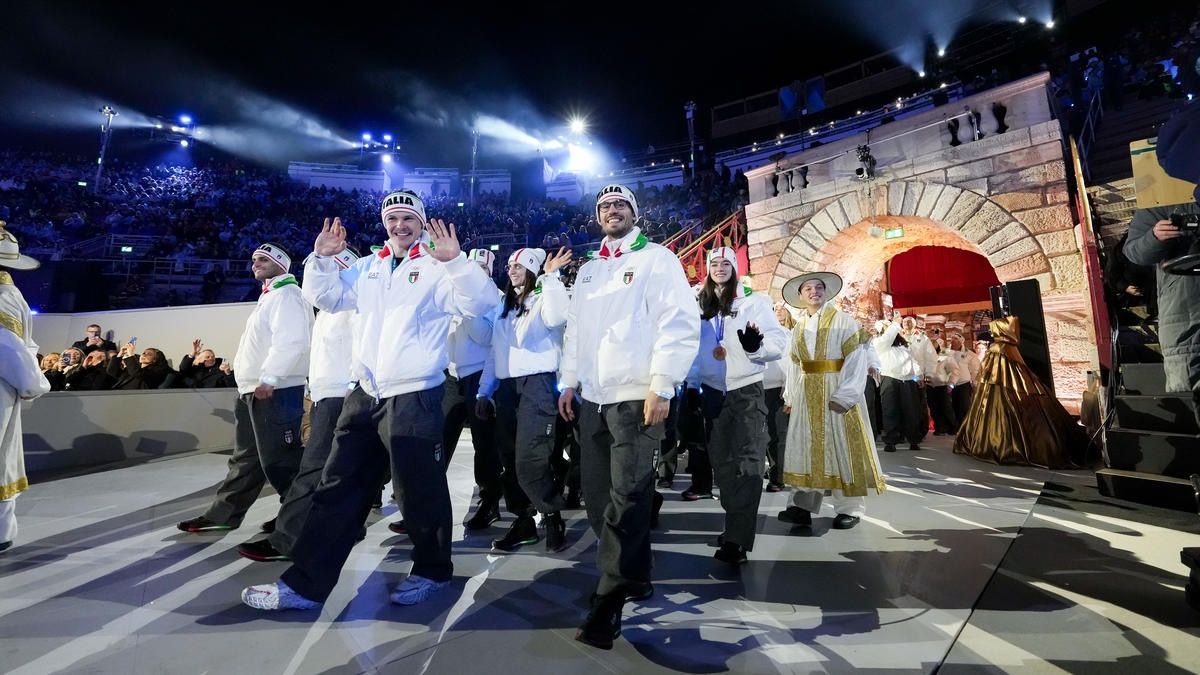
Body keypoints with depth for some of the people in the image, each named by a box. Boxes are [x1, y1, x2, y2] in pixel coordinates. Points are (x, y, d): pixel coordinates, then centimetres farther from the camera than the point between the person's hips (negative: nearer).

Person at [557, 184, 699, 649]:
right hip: (593, 397, 7)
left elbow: (681, 324, -10)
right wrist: (569, 381, 12)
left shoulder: (657, 259, -1)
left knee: (626, 498, -3)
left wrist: (662, 387, -17)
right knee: (598, 496, 11)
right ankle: (633, 575, 28)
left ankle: (609, 600, 10)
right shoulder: (587, 270, 19)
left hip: (636, 396, -6)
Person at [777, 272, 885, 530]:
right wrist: (792, 397, 2)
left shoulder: (844, 321, -5)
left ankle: (849, 508, 13)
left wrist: (843, 396, -20)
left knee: (842, 448, 2)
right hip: (807, 395, 5)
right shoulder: (798, 327, 11)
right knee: (806, 447, 5)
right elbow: (795, 365, 10)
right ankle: (804, 506, 10)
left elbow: (857, 361, -12)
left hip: (837, 392, -5)